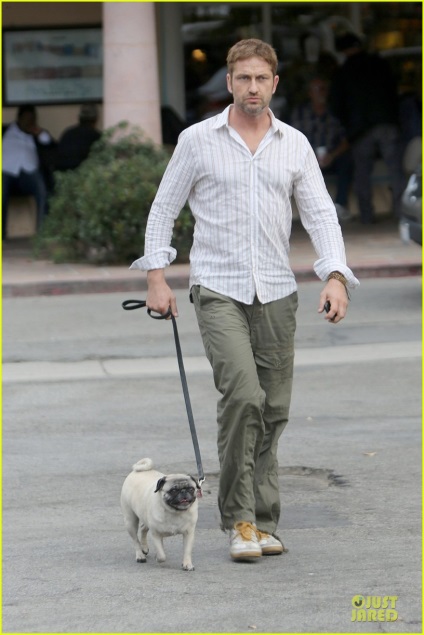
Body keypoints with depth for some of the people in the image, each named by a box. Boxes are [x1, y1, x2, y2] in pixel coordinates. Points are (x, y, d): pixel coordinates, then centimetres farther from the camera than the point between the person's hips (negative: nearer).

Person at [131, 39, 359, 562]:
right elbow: (163, 209, 6)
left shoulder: (294, 145, 7)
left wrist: (336, 276, -10)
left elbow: (321, 214, 4)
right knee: (243, 395, -20)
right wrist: (156, 277, -2)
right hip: (218, 290, -3)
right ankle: (240, 519, -10)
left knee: (273, 410, 4)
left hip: (276, 293, 3)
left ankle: (262, 522, 14)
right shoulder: (198, 140, 0)